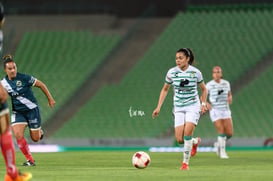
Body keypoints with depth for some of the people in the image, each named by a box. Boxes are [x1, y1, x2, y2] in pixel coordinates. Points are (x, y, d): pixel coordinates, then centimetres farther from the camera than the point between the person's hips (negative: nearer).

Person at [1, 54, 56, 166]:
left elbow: (40, 84, -7)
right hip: (17, 112, 3)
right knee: (18, 135, -19)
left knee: (35, 139, 4)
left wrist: (50, 99, -1)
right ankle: (30, 160, -4)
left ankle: (40, 132, 43)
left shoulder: (24, 78, -18)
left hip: (32, 110, -3)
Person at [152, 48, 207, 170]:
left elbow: (204, 89, 10)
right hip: (179, 108, 2)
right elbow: (165, 89, 11)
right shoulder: (172, 72, -2)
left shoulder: (195, 72, -6)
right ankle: (195, 142, 28)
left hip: (193, 106, -2)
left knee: (188, 132, -20)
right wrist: (158, 107, 5)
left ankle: (185, 162, -6)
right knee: (179, 139, -7)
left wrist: (203, 104, -3)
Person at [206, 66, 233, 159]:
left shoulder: (226, 83, 5)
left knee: (229, 133, -3)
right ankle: (222, 152, 2)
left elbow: (229, 95, 17)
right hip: (215, 110, -3)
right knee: (221, 131, -13)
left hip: (225, 110, 3)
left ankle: (218, 144, 26)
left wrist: (230, 99, -7)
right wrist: (207, 103, -16)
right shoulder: (209, 85, -4)